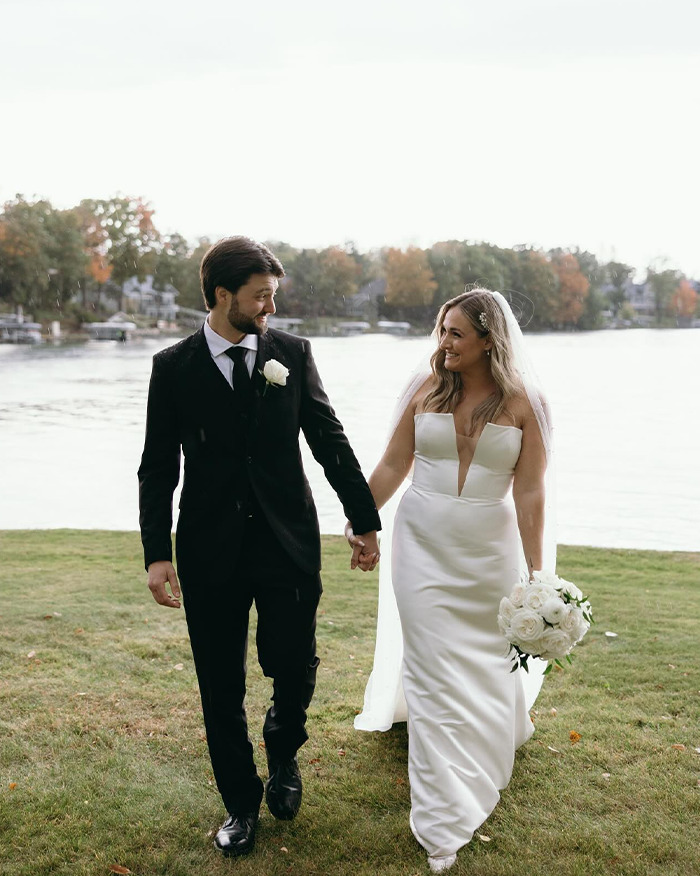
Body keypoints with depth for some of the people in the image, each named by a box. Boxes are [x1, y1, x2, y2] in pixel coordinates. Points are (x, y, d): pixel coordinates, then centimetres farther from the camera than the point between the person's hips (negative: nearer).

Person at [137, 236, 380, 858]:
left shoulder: (292, 353, 2)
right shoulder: (173, 367, -1)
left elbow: (330, 440, 5)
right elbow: (158, 468, 0)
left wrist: (365, 521, 6)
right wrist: (157, 554, -8)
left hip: (289, 543, 0)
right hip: (210, 549, 0)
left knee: (295, 666, -3)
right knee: (221, 689, 8)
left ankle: (284, 750, 32)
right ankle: (242, 804, 29)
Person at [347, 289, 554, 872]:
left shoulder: (523, 403, -7)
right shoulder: (427, 390, -2)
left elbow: (529, 491, -8)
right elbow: (394, 464, 4)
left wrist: (535, 574, -9)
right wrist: (360, 520, 5)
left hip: (490, 550, 0)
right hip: (425, 545, 1)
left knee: (488, 659, 16)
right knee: (433, 672, -1)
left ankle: (497, 729, 54)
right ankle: (445, 824, 8)